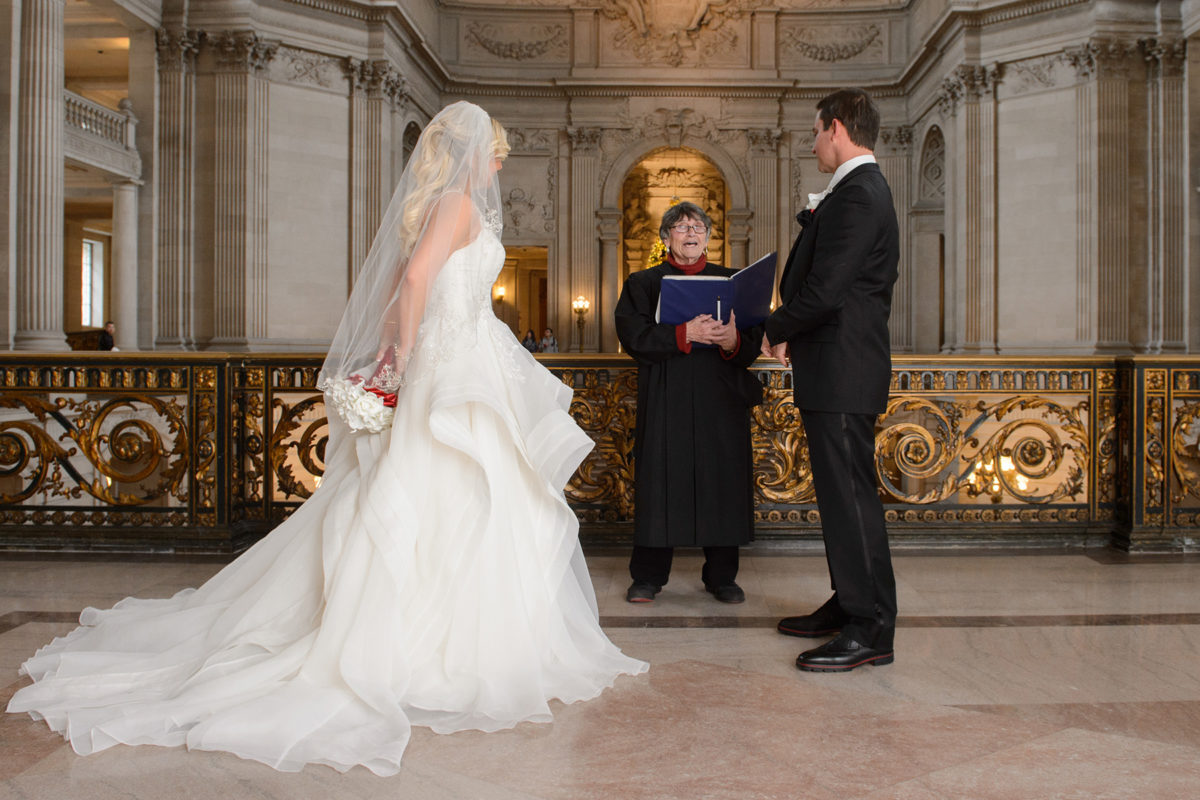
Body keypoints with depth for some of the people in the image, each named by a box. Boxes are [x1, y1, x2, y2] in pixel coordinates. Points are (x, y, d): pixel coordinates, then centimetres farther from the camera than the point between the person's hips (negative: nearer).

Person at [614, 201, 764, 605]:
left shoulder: (732, 281, 14)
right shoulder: (643, 284, 9)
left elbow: (755, 338, 4)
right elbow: (634, 336, -7)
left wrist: (734, 340, -19)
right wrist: (685, 334, -19)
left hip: (722, 399, 2)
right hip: (665, 399, -1)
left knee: (722, 481, 2)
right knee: (659, 478, -2)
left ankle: (721, 576, 15)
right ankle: (648, 577, 10)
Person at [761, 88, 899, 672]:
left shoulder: (857, 196, -15)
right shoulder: (861, 191, 19)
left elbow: (824, 291, -21)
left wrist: (776, 330, -8)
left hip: (841, 368, -11)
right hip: (838, 367, 11)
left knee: (850, 492, -6)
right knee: (839, 490, 16)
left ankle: (871, 630, 1)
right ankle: (849, 604, 27)